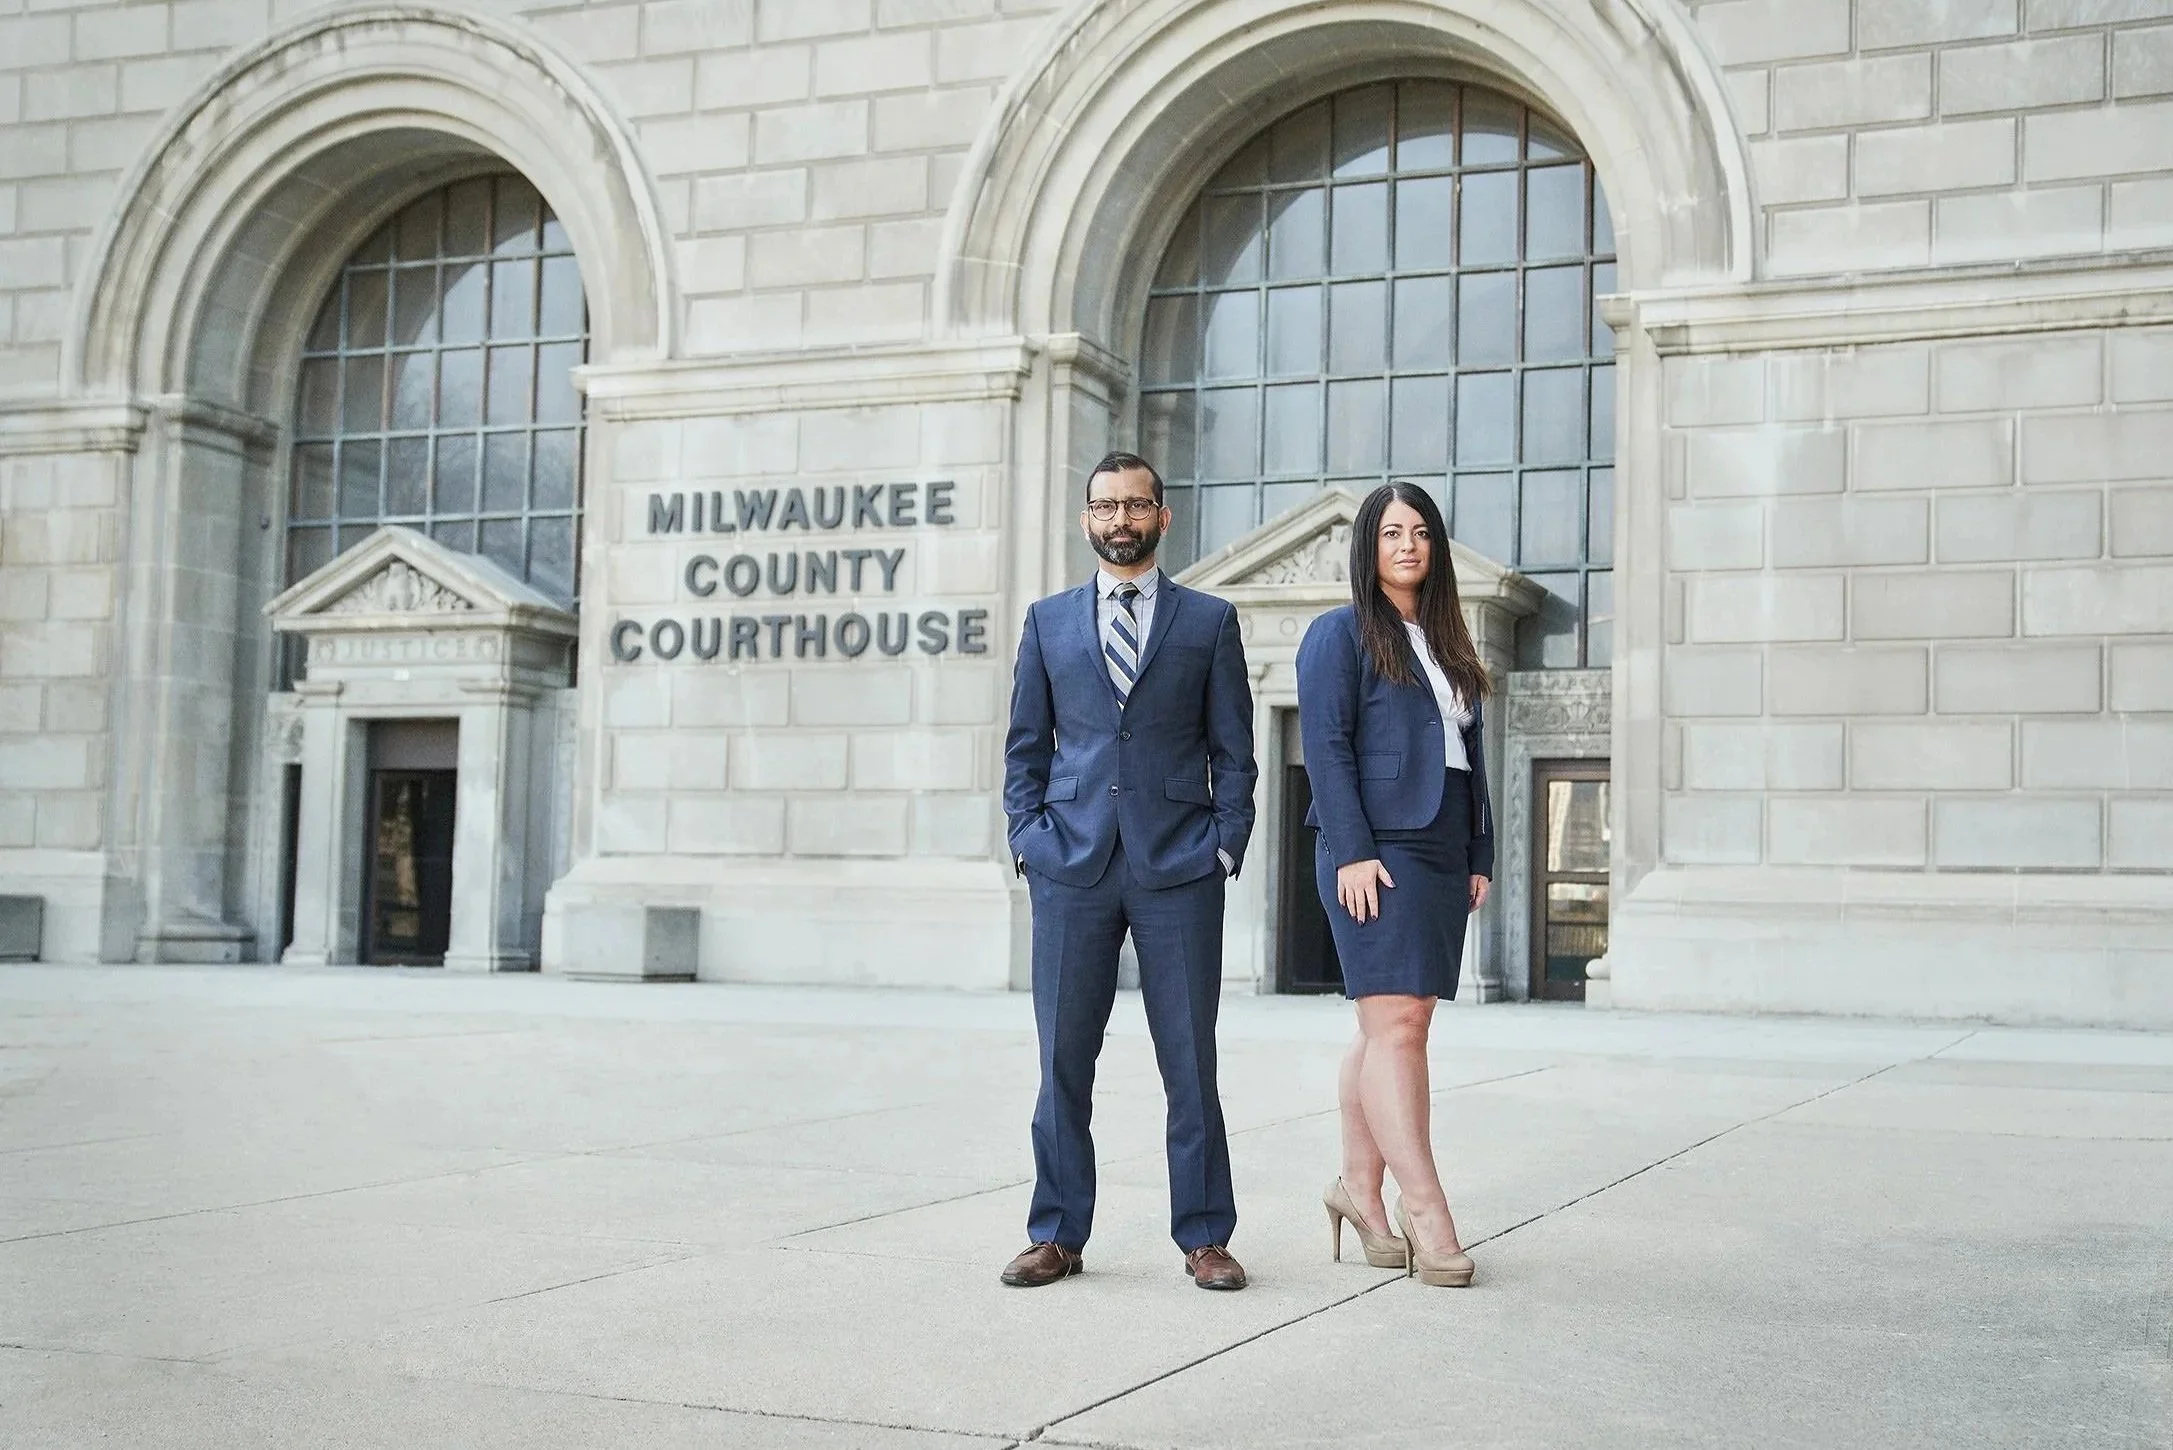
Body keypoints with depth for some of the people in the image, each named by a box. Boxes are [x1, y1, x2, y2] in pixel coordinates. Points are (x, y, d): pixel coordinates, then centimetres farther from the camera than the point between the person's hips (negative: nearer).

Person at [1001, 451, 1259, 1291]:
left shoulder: (1209, 621, 9)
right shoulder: (1048, 621, 13)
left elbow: (1234, 750, 8)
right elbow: (1025, 745, 13)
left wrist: (1226, 846, -3)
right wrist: (1029, 839, 1)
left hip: (1178, 871, -1)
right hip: (1071, 868, 1)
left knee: (1191, 1062, 2)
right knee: (1063, 1060, 4)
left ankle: (1203, 1237, 11)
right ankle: (1057, 1236, 13)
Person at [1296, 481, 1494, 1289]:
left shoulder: (1448, 645, 21)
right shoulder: (1340, 634, 0)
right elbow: (1325, 745, -8)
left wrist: (1480, 856, 13)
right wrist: (1351, 852, -16)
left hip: (1441, 856, 7)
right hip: (1377, 854, -7)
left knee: (1390, 1030, 7)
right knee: (1396, 1024, -12)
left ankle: (1360, 1188, 13)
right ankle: (1423, 1206, -13)